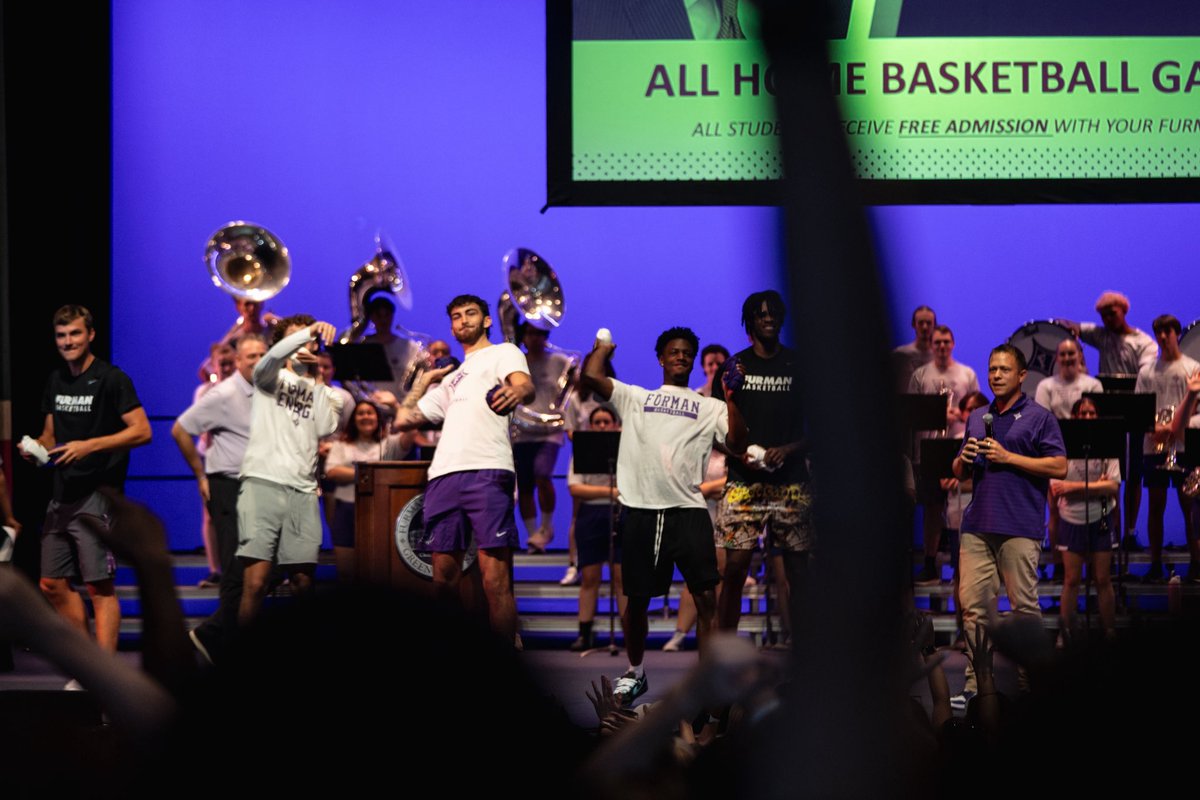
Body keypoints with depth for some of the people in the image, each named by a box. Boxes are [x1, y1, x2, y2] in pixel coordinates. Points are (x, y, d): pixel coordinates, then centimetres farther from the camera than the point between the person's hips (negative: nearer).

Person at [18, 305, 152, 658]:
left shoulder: (110, 379, -7)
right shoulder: (56, 381, 15)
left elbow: (142, 431, -13)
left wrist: (89, 446, -21)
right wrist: (37, 447, 0)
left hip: (97, 494, -8)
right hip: (63, 496, 8)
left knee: (99, 586, -8)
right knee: (53, 584, 9)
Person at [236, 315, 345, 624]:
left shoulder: (318, 391, 23)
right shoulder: (271, 378, 13)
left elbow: (324, 428, 5)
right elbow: (274, 357, -11)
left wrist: (322, 384, 8)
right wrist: (310, 330, -20)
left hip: (302, 490, 4)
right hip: (262, 482, -4)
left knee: (303, 583, 1)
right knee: (255, 583, -14)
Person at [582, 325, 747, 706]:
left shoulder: (709, 408, 17)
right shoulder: (635, 397, 17)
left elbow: (737, 444, 3)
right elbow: (591, 376, 4)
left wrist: (731, 398, -3)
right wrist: (603, 346, 20)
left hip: (688, 509, -1)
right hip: (640, 510, 1)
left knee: (706, 595, -10)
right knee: (637, 598, 9)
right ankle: (635, 672, 26)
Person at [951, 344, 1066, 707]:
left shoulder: (1039, 417, 2)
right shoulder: (977, 418, 21)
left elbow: (1059, 466, -7)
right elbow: (960, 473, 26)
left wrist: (1007, 457, -10)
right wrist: (964, 460, 1)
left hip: (1019, 527, -5)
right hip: (977, 525, 5)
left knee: (1024, 606, -4)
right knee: (973, 605, 0)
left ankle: (1033, 686, 3)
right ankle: (976, 684, 5)